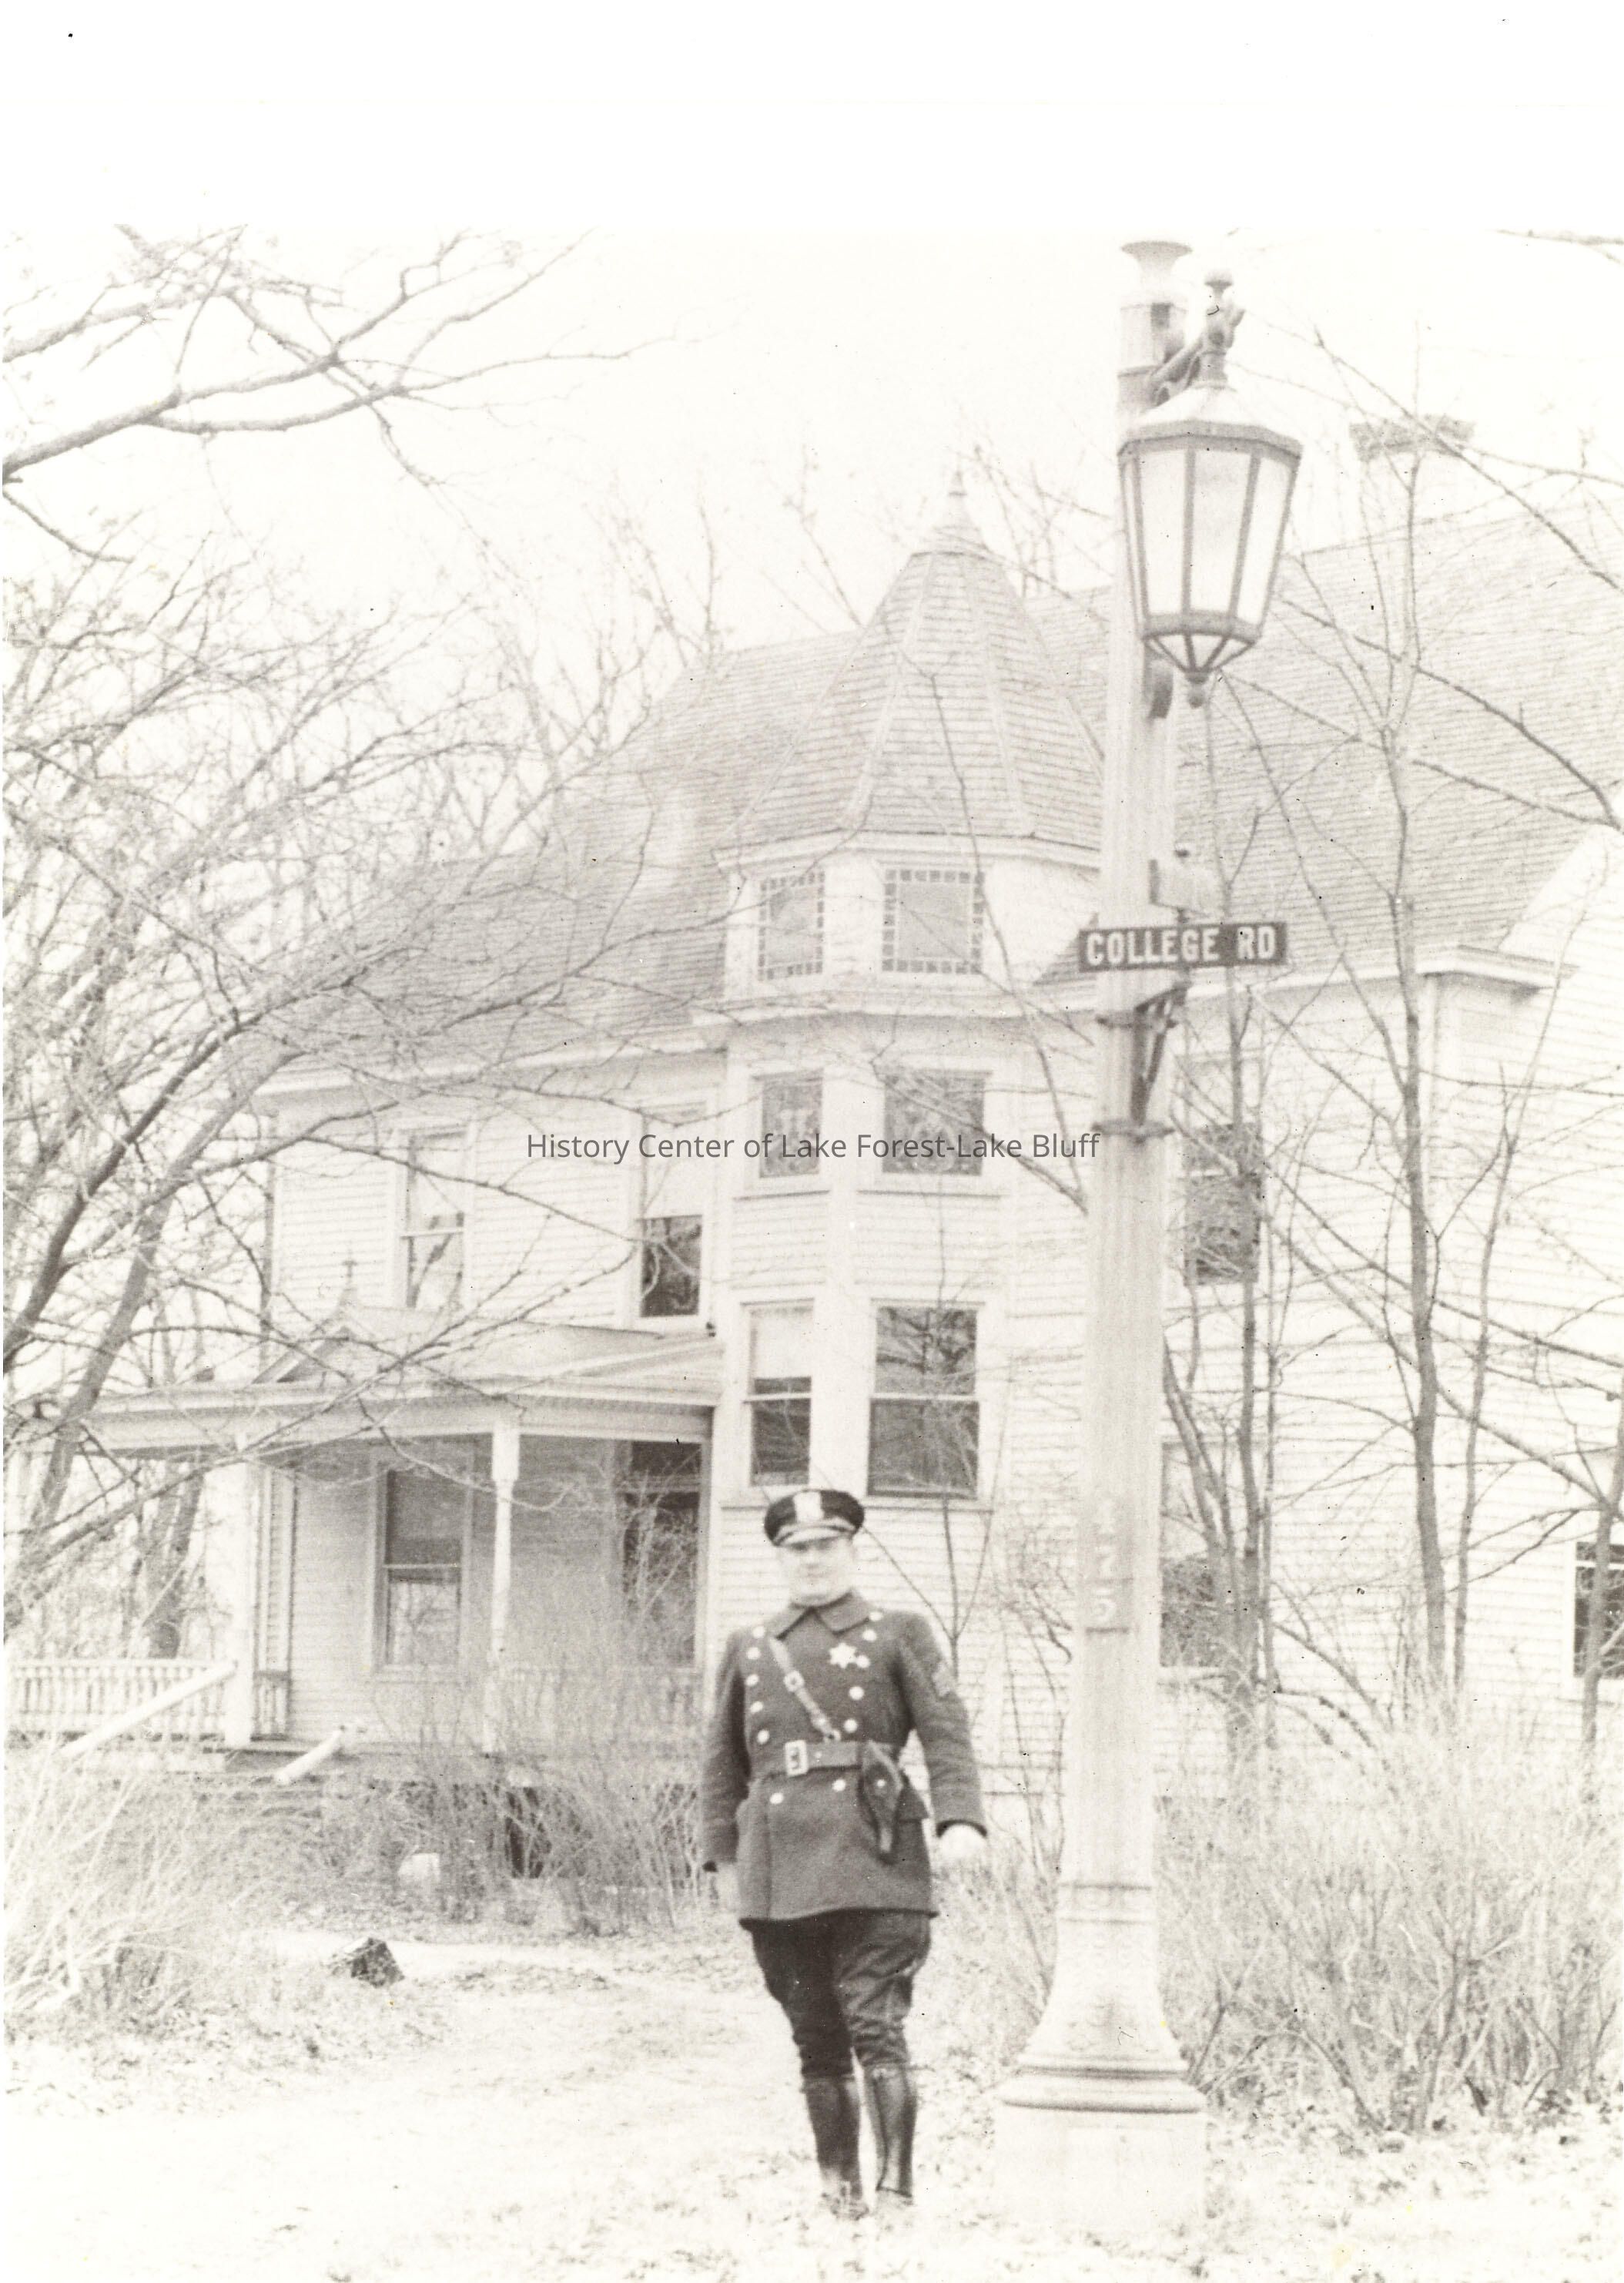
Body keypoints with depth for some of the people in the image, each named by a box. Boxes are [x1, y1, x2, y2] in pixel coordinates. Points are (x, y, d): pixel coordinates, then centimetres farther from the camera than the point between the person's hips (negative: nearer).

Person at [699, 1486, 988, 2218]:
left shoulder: (898, 1635, 9)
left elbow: (947, 1731, 0)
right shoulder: (748, 1649, 19)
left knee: (876, 2027, -13)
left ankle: (896, 2187, -14)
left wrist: (960, 1819, -15)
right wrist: (722, 1856, 13)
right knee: (815, 2040, 6)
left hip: (870, 1860, -4)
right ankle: (838, 2188, 13)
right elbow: (722, 1763, 22)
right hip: (779, 1872, 4)